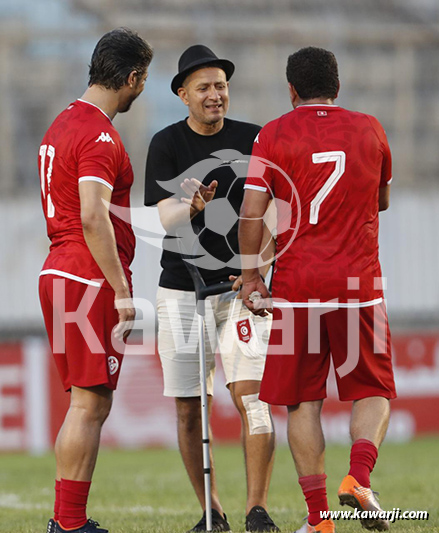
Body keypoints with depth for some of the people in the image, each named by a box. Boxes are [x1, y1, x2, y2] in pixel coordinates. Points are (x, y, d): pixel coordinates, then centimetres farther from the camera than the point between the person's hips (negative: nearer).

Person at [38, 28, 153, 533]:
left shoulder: (62, 125, 17)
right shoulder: (98, 135, -14)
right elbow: (93, 218, -22)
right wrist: (121, 291, -21)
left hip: (59, 276, 10)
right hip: (90, 282, -10)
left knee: (88, 404, 13)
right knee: (89, 404, -6)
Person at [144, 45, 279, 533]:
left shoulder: (253, 140, 3)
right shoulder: (167, 144, 0)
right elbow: (165, 217, -12)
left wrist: (257, 270, -11)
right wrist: (194, 206, -34)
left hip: (241, 288, 0)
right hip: (181, 291, 0)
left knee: (251, 396, -13)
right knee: (188, 409, 2)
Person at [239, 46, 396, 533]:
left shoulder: (273, 136, 0)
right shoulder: (369, 130, 7)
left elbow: (251, 212, -6)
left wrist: (250, 276, 2)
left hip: (296, 287, 0)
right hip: (359, 284, 1)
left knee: (302, 402, 5)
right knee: (372, 392, 9)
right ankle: (359, 478, -16)